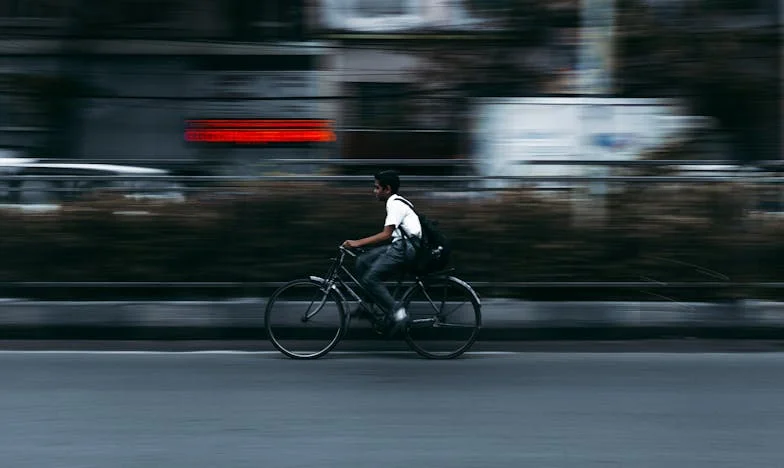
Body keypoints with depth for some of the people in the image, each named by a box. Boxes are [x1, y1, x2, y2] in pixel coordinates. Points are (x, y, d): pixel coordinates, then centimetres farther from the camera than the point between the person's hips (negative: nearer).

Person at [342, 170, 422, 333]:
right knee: (362, 262, 6)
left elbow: (386, 234, -20)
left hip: (405, 248, -10)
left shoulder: (395, 204, -11)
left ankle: (397, 313, -15)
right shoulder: (396, 202, 20)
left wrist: (358, 243, -20)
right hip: (400, 245, 10)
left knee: (371, 278, -16)